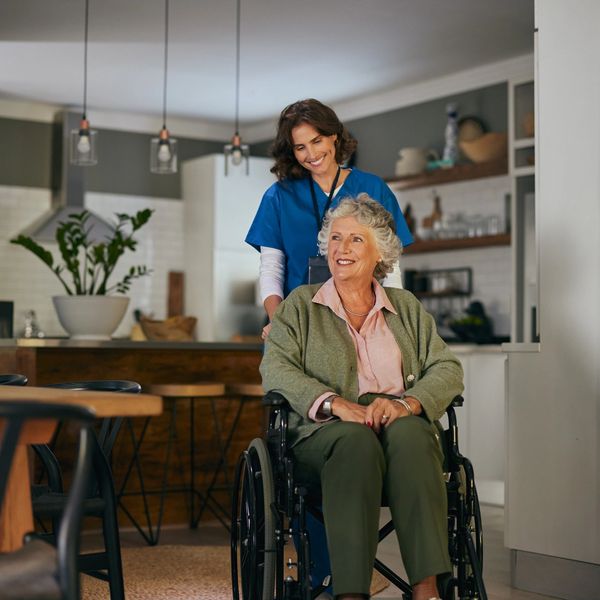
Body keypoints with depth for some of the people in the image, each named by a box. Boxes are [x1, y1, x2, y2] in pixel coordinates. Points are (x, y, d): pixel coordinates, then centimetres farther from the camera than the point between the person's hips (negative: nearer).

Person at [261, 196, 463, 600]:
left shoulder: (407, 308, 23)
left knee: (409, 432, -34)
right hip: (325, 432, -1)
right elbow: (275, 370, 0)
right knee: (357, 439, -37)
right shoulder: (300, 305, 17)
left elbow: (448, 369, 10)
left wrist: (406, 403, -13)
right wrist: (336, 404, -17)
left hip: (402, 424, 2)